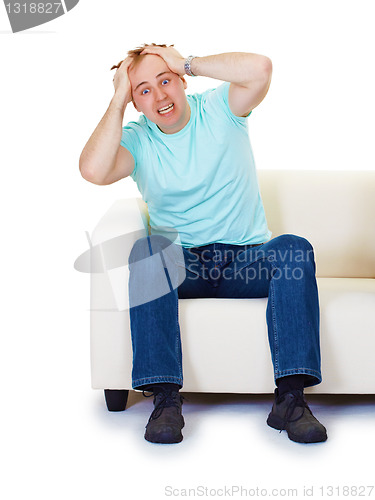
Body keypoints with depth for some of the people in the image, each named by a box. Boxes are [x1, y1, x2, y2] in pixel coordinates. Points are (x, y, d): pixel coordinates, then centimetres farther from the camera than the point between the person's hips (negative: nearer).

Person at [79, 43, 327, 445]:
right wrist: (118, 100, -11)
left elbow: (259, 68, -20)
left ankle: (290, 397, -35)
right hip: (180, 267, 0)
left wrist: (187, 62, -11)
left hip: (246, 259, 0)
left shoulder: (219, 109, 1)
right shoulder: (135, 139, 2)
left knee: (295, 248, -31)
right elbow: (93, 170, -21)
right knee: (148, 249, -33)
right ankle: (165, 400, -37)